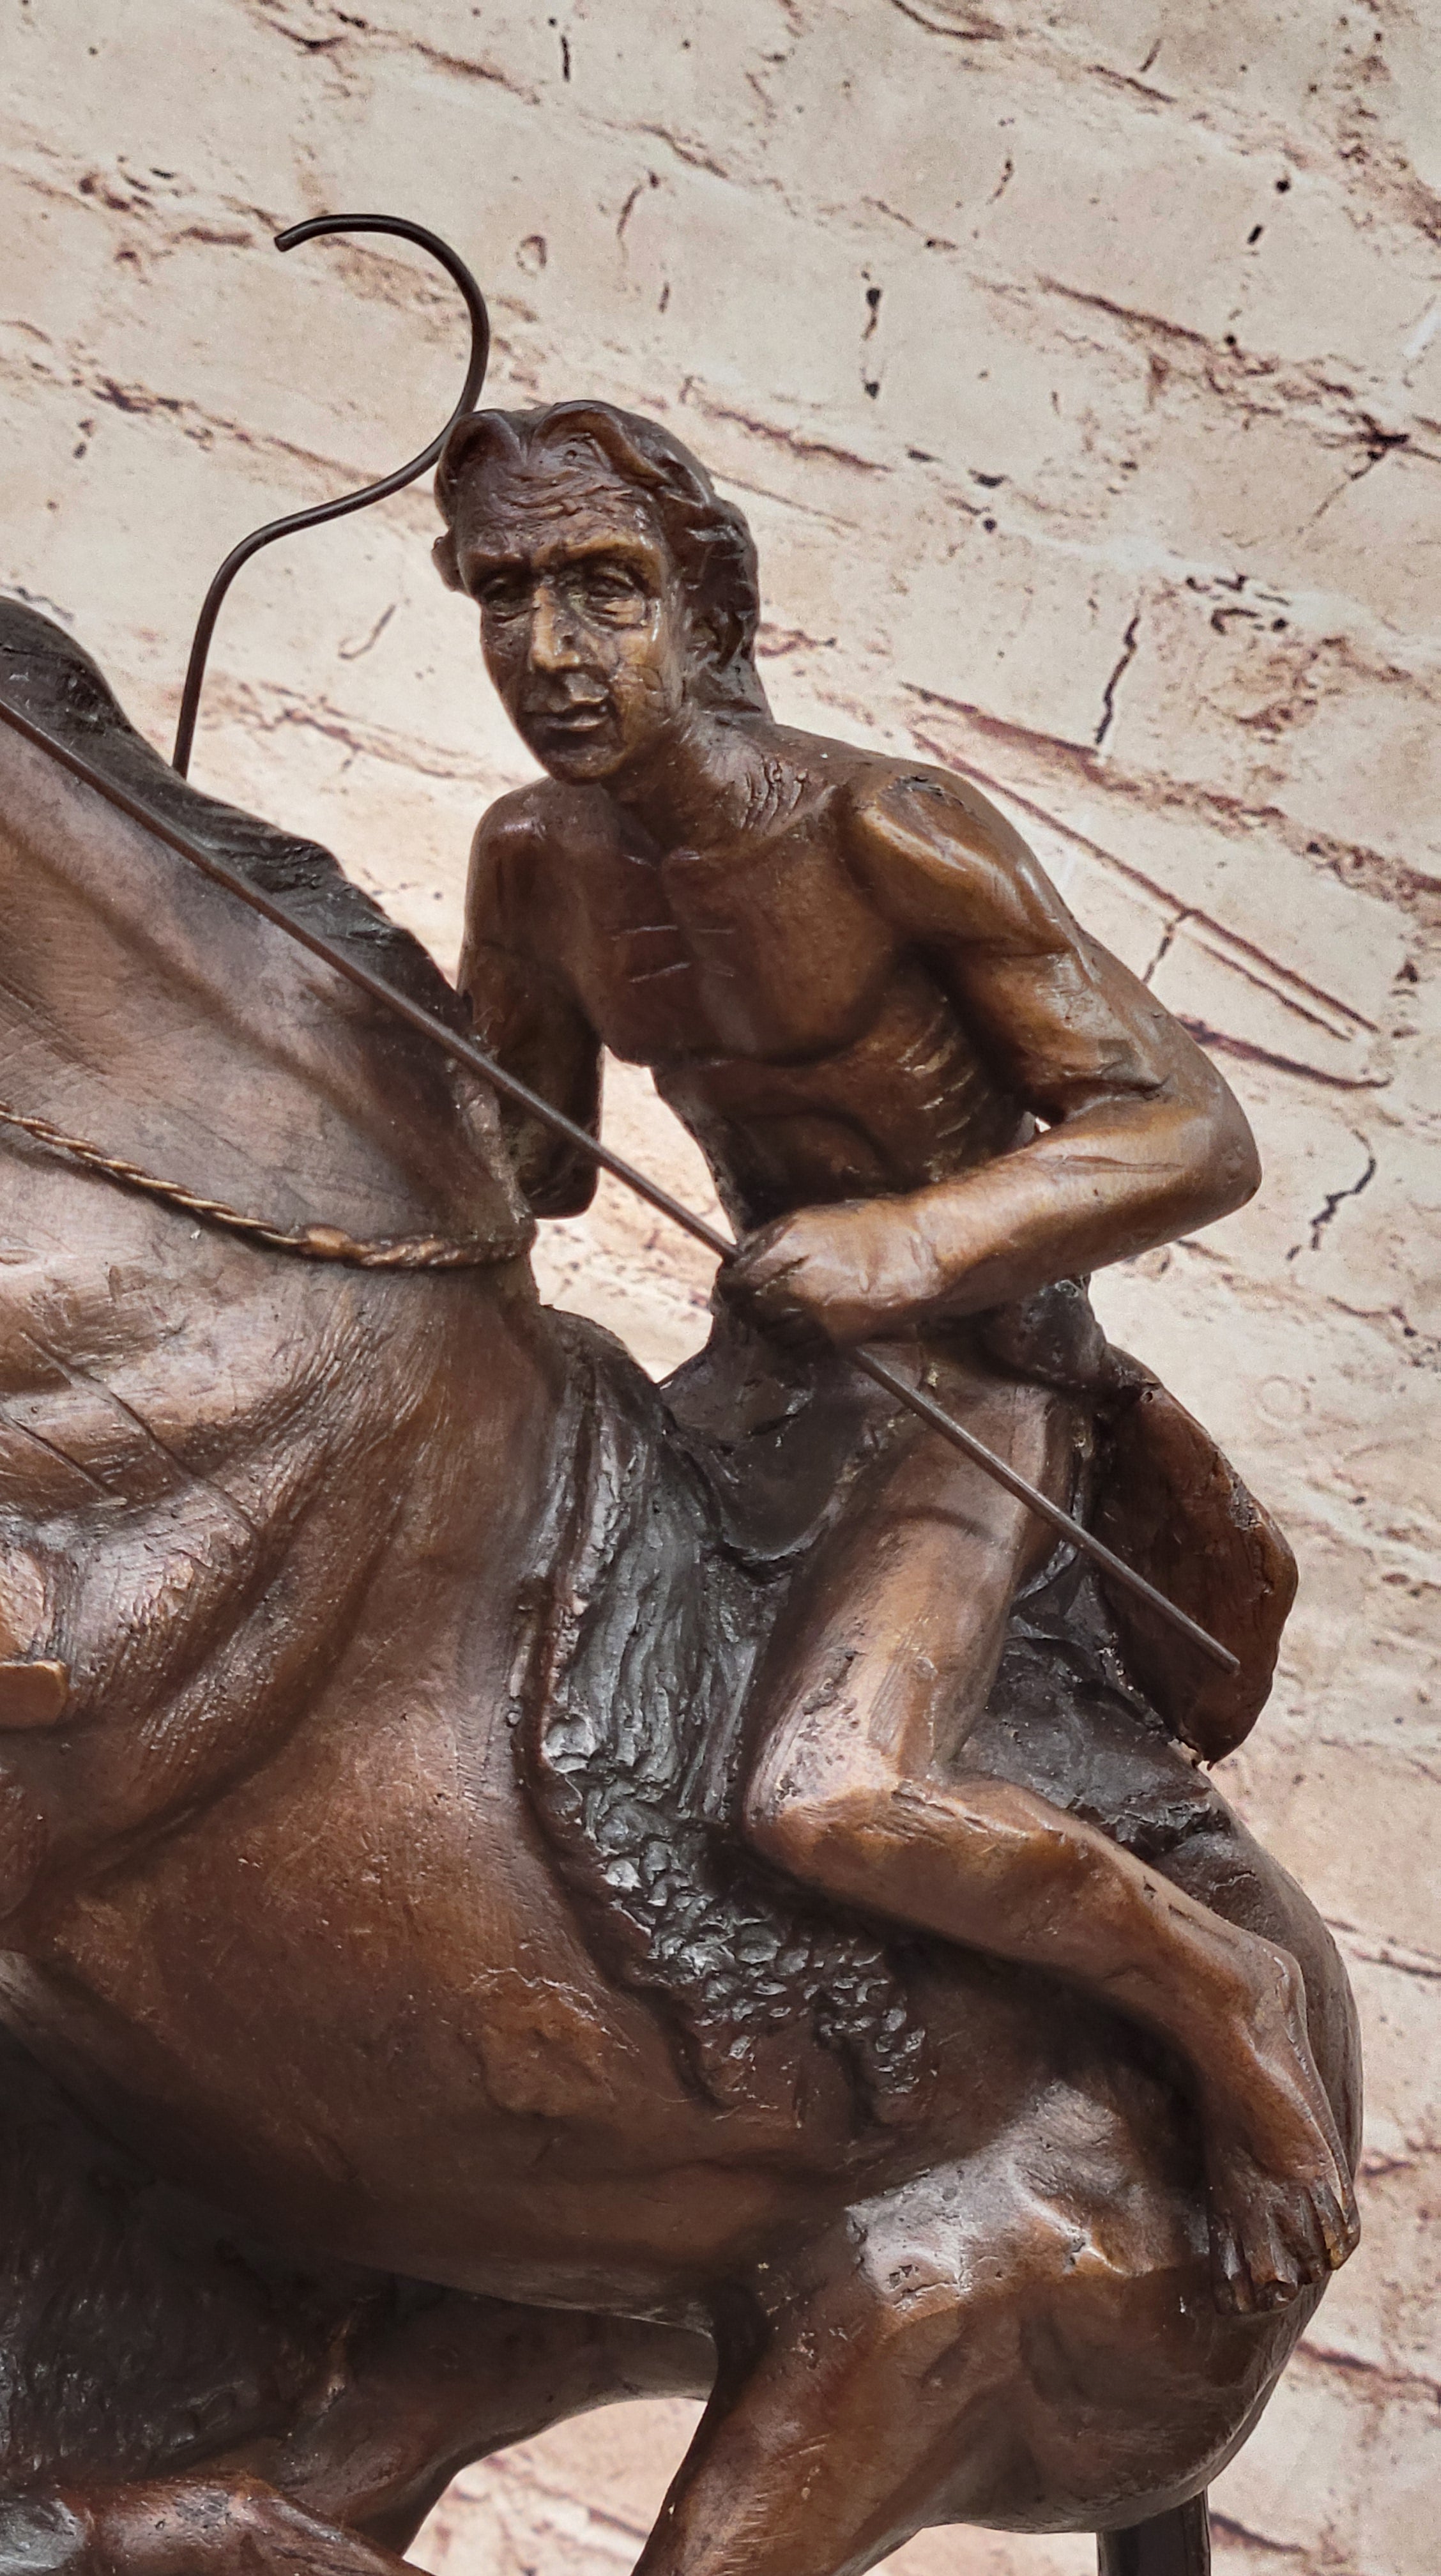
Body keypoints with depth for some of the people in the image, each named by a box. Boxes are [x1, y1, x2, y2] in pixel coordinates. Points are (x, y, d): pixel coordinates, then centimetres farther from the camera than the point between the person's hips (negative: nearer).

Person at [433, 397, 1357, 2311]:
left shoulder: (891, 836, -22)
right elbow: (527, 1168, 15)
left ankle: (1216, 1992, -7)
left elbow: (1199, 1136, -23)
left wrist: (919, 1241, -38)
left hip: (977, 1374, -8)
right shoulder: (533, 861, 0)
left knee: (827, 1803, -32)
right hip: (767, 1357, 8)